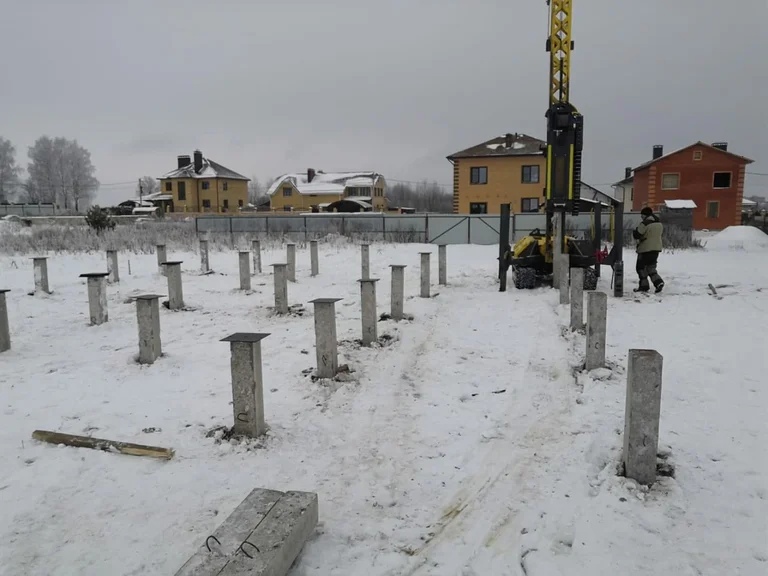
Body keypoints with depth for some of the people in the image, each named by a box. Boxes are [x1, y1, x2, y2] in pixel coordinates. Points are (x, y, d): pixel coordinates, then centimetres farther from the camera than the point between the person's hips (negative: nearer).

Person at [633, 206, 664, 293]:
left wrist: (634, 231, 7)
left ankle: (644, 285, 9)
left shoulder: (644, 224, -19)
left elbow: (636, 235, -15)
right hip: (656, 248, 8)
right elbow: (660, 233, 17)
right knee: (651, 267, 19)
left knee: (641, 267, 6)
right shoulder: (660, 223, 7)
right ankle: (658, 282, 4)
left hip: (645, 249, -8)